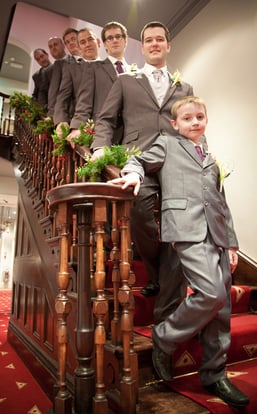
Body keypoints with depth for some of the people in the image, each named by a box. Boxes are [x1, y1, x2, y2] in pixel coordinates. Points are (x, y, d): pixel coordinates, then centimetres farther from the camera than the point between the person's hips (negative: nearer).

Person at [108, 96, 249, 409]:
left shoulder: (211, 160, 28)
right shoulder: (166, 144, 15)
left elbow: (222, 203, 23)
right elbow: (139, 161, 9)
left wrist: (231, 242, 15)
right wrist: (134, 173, -17)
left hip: (216, 233, 6)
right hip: (188, 229, -6)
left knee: (221, 308, 5)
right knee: (212, 294, -20)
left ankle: (214, 375, 21)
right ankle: (164, 338, 4)